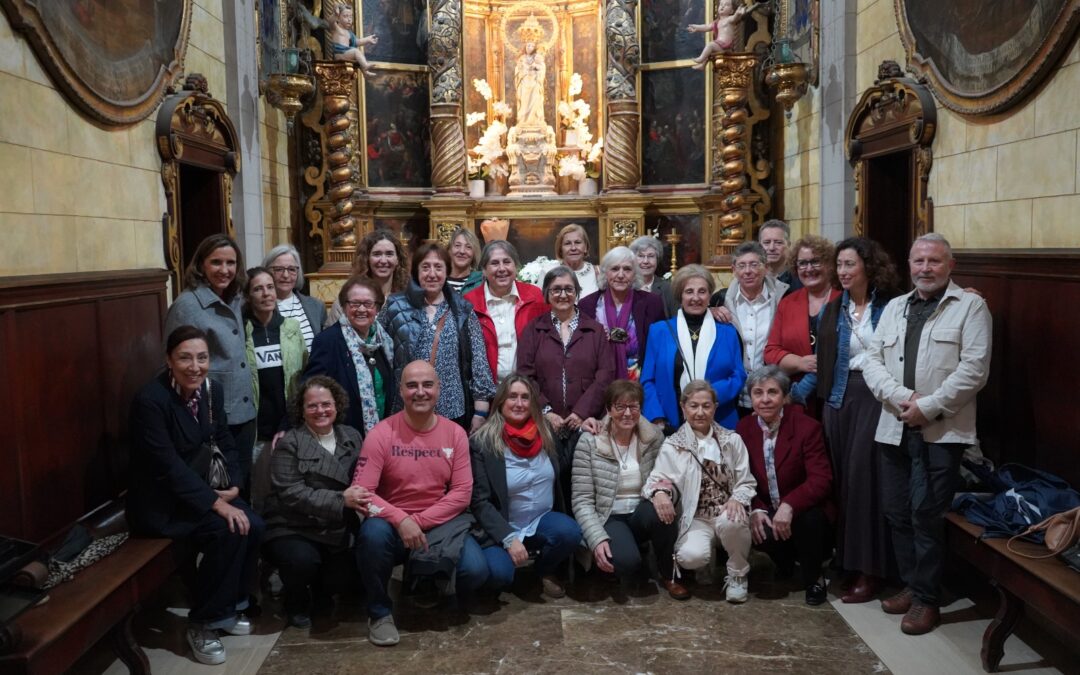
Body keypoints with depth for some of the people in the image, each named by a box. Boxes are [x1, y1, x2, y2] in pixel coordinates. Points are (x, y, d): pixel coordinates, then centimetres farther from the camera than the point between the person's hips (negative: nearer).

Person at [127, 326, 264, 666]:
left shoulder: (212, 389, -1)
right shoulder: (151, 399, -23)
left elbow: (224, 442, 10)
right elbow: (168, 467, -26)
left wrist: (232, 485, -7)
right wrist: (216, 503, -28)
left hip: (199, 487, 7)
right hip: (159, 500, -7)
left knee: (253, 526, -14)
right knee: (228, 531, -25)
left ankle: (229, 606, 9)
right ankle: (203, 622, -7)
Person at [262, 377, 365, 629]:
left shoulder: (352, 438, 9)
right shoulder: (289, 443, -6)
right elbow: (291, 493, -16)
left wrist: (360, 498, -17)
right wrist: (340, 500, -25)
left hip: (334, 530, 4)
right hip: (291, 528, -4)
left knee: (347, 570, -19)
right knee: (303, 560, -32)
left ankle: (319, 591, 19)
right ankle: (296, 601, 5)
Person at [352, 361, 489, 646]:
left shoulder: (455, 433, -1)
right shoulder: (381, 433, -9)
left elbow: (462, 492, -5)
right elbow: (362, 492, -15)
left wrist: (419, 521, -15)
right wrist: (401, 520, -28)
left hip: (440, 525, 2)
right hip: (392, 524, -1)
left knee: (475, 571, -23)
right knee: (373, 533, -36)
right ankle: (379, 611, -8)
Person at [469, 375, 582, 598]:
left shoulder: (545, 433, 2)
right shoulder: (482, 443, -13)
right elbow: (480, 501, -14)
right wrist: (509, 538, -22)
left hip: (542, 521, 4)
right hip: (502, 528, -4)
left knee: (569, 531, -28)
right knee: (499, 574, -31)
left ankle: (546, 571, 5)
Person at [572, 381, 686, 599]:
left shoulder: (655, 438, -1)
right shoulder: (589, 442, -10)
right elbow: (581, 500, -10)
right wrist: (597, 539, -23)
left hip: (642, 515, 3)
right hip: (609, 519, -3)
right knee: (627, 563, -34)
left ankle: (667, 575, -6)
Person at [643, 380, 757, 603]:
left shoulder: (732, 440, 6)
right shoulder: (672, 445, 2)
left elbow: (747, 483, 5)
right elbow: (657, 479, -9)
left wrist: (737, 499, -18)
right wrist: (660, 492, -34)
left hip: (728, 512, 1)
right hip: (695, 518, -1)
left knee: (730, 522, -36)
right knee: (691, 556, -33)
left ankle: (737, 574, -4)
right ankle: (710, 560, 8)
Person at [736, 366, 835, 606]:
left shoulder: (807, 427, -12)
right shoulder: (743, 428, 0)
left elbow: (821, 480, -21)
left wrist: (789, 506, -36)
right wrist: (755, 510, -19)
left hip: (803, 512, -2)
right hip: (766, 514, 2)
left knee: (809, 519, -35)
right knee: (760, 533, -30)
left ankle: (814, 579, -4)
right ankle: (787, 564, 10)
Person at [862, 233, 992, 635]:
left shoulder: (970, 306, 0)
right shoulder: (894, 307, 15)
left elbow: (974, 369, -10)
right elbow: (872, 361, 7)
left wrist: (928, 406, -14)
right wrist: (901, 398, -10)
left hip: (941, 430, -5)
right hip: (895, 428, 5)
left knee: (926, 515, -4)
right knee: (897, 512, 9)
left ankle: (926, 598, 9)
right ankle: (911, 585, 25)